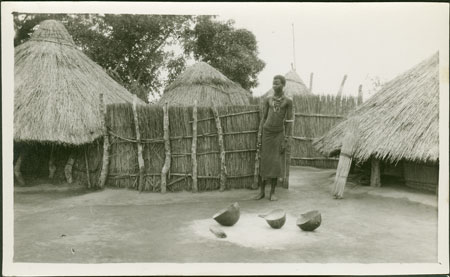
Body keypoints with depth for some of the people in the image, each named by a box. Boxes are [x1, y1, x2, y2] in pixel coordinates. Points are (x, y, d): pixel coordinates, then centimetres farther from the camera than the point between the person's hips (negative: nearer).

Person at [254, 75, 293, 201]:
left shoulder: (288, 101, -3)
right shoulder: (267, 100, 3)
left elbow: (289, 122, -4)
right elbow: (263, 119, 5)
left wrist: (286, 141, -10)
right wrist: (259, 137, 0)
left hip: (279, 135, -2)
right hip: (266, 134, 2)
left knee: (276, 164, -2)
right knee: (262, 162, 2)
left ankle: (272, 192, 10)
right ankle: (262, 191, 13)